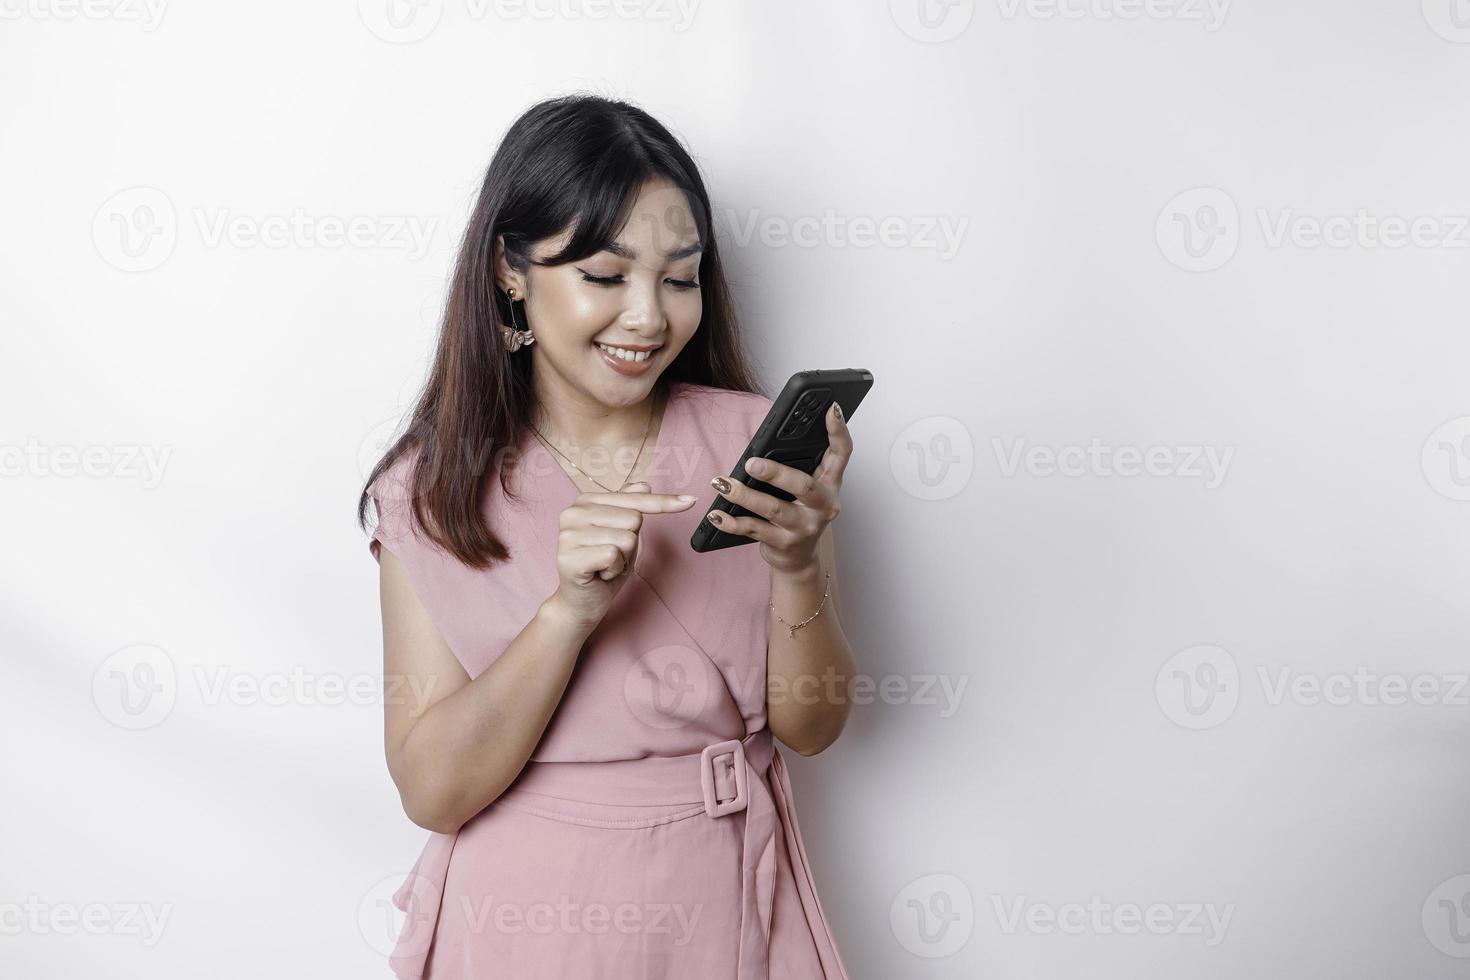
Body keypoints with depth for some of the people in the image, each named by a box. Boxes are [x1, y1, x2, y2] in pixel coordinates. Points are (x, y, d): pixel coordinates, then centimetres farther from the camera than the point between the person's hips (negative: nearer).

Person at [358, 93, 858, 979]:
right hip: (523, 903, -1)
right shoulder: (432, 489, -9)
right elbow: (433, 790, -14)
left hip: (720, 901, 1)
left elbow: (811, 725, -5)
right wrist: (570, 610, -27)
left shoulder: (754, 442, -7)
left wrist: (798, 566, -22)